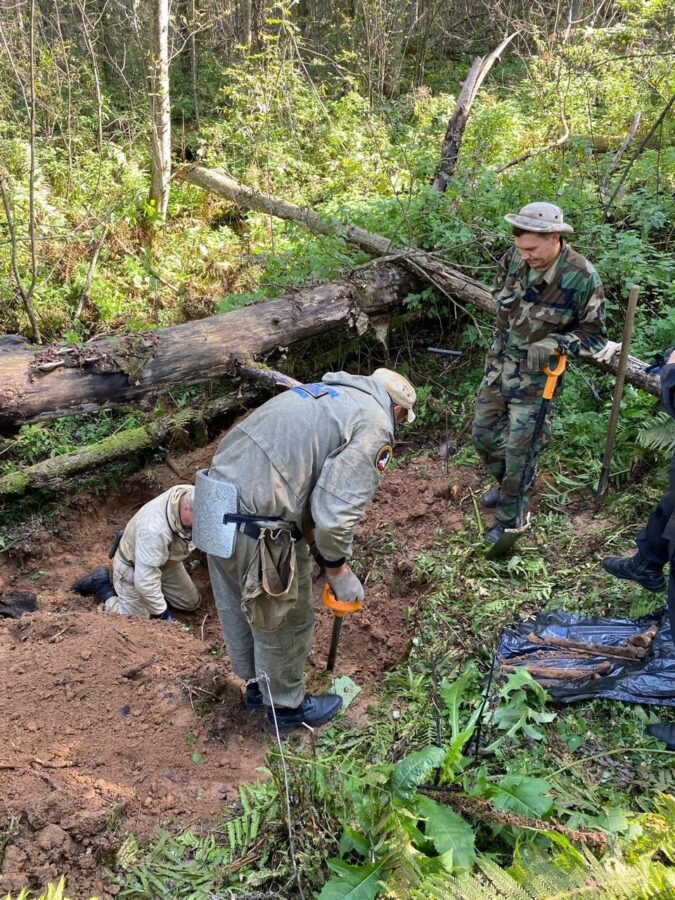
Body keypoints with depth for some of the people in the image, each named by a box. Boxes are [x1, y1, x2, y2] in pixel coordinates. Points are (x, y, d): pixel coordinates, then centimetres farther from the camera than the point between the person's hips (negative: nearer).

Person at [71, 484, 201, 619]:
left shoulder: (193, 496, -26)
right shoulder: (155, 529, -45)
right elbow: (146, 582, -36)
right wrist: (161, 614, -24)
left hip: (165, 561, 7)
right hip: (133, 566, -6)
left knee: (191, 603, 8)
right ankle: (101, 584, 13)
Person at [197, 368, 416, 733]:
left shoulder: (323, 393, 19)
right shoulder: (374, 425, -7)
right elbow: (335, 513, -17)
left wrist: (315, 545, 23)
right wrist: (338, 569, 0)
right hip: (259, 528, -9)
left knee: (235, 606, 27)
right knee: (283, 623, 16)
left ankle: (257, 685, 52)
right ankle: (287, 706, 40)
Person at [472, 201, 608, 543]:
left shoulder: (582, 278, -22)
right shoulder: (513, 258, -9)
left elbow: (594, 336, -12)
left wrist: (554, 343, -26)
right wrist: (508, 332, 1)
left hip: (536, 376, -5)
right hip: (499, 364, 6)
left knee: (519, 450, 2)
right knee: (483, 435, 17)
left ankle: (509, 518, 22)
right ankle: (508, 484, 44)